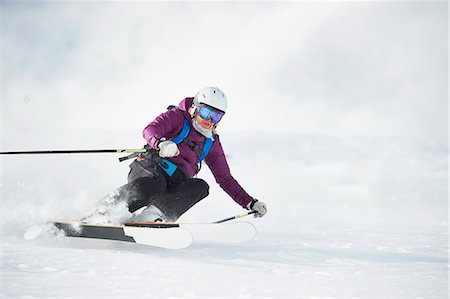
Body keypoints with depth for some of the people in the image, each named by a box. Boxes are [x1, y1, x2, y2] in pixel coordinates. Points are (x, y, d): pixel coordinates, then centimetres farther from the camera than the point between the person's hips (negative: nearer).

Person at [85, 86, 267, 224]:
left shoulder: (211, 144, 21)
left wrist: (250, 203, 15)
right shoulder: (177, 117, 6)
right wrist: (160, 144, -37)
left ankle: (156, 214, -41)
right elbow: (150, 130, -13)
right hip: (151, 168, -5)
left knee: (201, 186, -26)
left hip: (175, 185, 5)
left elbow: (226, 180, 24)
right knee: (153, 186, -39)